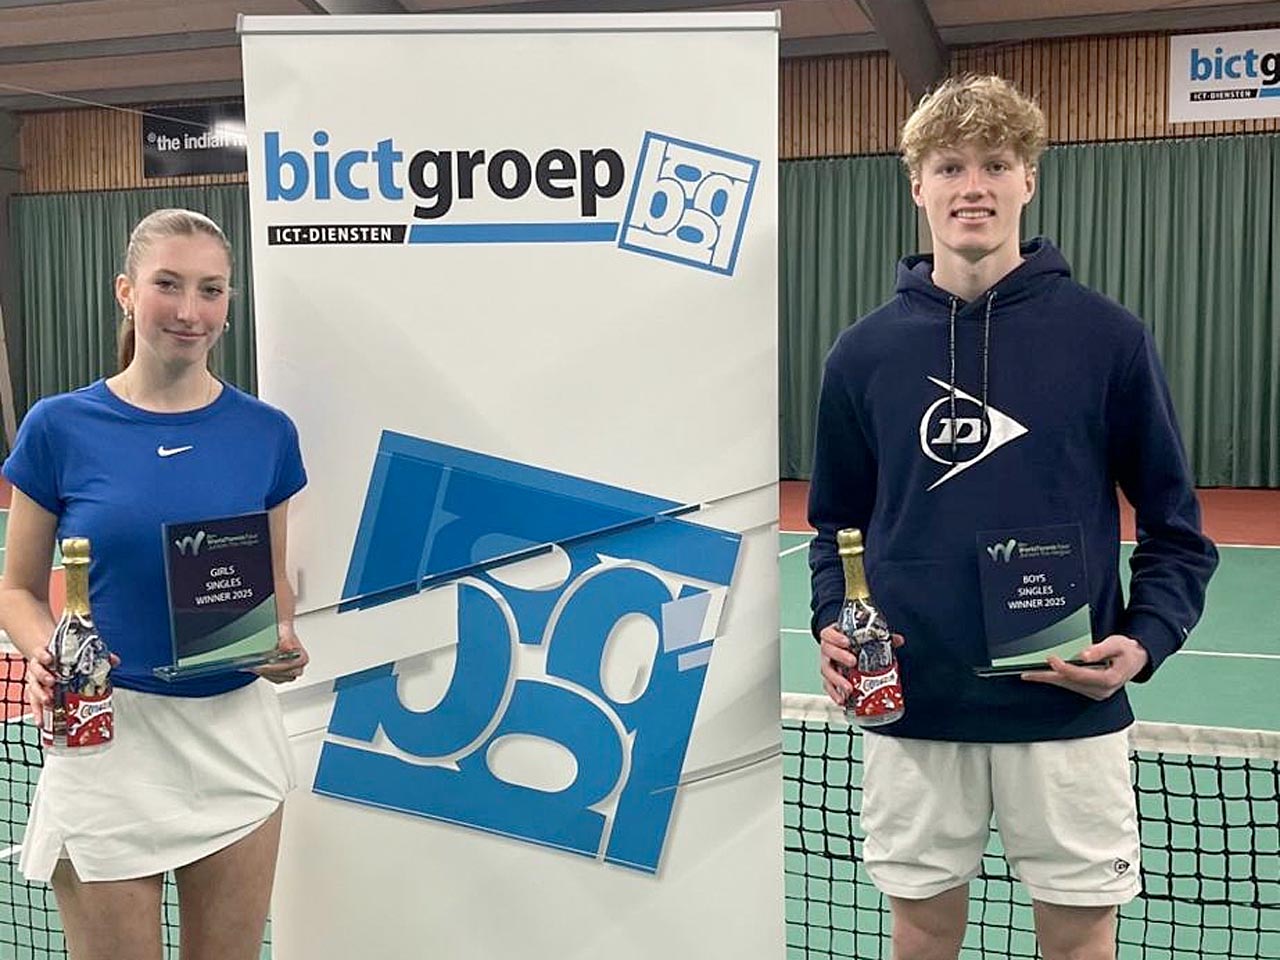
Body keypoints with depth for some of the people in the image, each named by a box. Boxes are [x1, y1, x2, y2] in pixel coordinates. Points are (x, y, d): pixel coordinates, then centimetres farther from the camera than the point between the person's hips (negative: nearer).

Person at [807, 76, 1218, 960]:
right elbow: (837, 523, 11)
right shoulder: (864, 353, 2)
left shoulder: (1108, 338, -4)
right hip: (911, 710, 2)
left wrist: (1147, 638, -13)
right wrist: (832, 624, -5)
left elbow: (1175, 523, 2)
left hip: (1069, 711, -1)